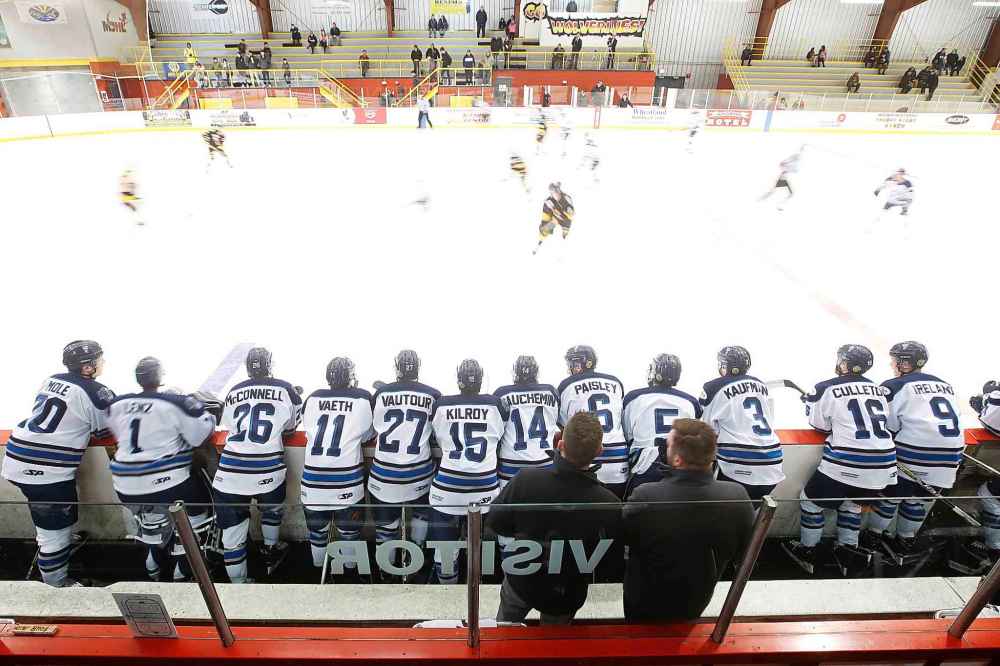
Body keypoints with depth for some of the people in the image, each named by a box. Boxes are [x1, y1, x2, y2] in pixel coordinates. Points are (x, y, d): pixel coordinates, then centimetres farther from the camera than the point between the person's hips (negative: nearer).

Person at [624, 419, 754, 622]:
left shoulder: (645, 498, -36)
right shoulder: (738, 498, -26)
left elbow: (620, 537, -16)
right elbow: (739, 554, -8)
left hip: (645, 607, -2)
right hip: (697, 604, 3)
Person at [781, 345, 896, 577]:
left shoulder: (827, 388, -6)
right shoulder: (877, 388, 12)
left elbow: (820, 424, 2)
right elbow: (885, 418, 22)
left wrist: (811, 402, 18)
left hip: (846, 463, -6)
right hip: (883, 465, 6)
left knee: (811, 499, 13)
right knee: (852, 501, 29)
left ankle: (807, 551, 22)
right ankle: (847, 552, 29)